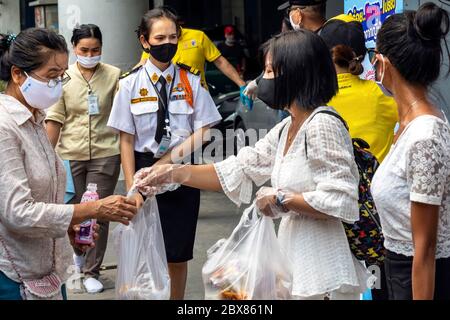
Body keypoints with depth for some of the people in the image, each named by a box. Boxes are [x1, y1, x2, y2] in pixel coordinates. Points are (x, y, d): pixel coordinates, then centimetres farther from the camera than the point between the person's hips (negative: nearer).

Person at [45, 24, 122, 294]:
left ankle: (92, 272, 16)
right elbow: (55, 119, 2)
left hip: (105, 154, -1)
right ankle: (79, 250, 42)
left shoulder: (114, 75, -3)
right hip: (70, 154, 1)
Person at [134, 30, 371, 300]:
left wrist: (282, 200, -14)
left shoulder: (322, 125, -16)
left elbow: (339, 201, -24)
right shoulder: (286, 129, 12)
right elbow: (238, 170, 10)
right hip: (299, 261, 9)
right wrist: (172, 173, 3)